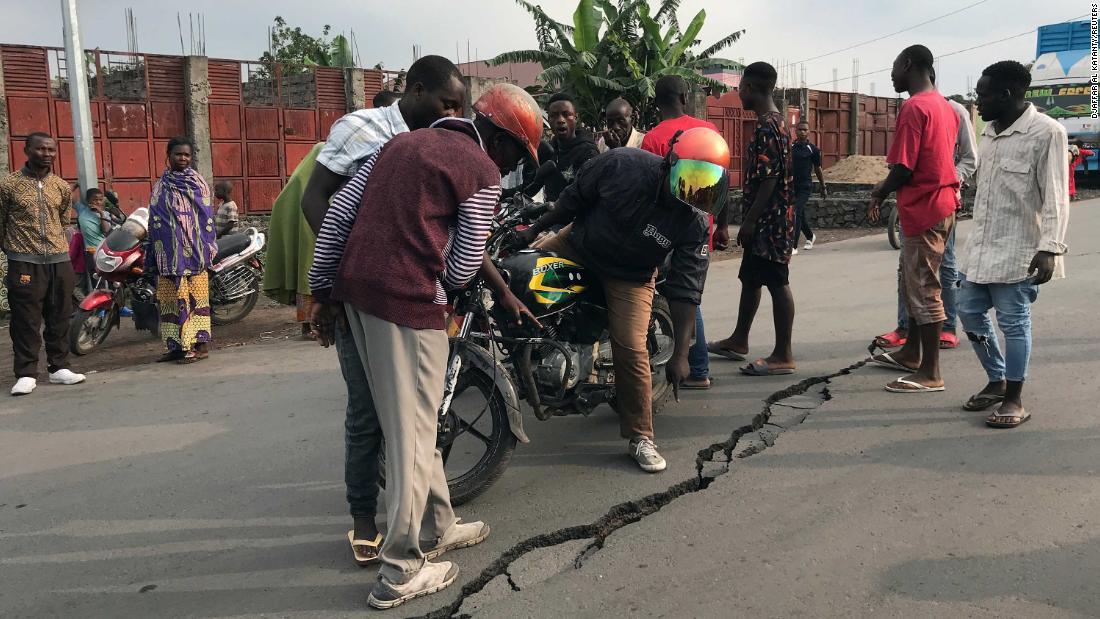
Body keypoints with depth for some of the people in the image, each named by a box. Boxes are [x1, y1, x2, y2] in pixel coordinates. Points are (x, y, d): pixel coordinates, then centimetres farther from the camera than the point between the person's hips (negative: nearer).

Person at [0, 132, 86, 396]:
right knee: (26, 321, -3)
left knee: (59, 319, 8)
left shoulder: (62, 187, 9)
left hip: (59, 261, 4)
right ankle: (26, 374, 3)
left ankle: (59, 367, 18)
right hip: (25, 264, -4)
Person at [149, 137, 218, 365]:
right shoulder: (160, 187, 14)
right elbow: (155, 220, 13)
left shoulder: (198, 183, 5)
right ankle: (178, 345, 11)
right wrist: (154, 252, 9)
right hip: (170, 253, 4)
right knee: (171, 298, 4)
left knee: (196, 296, -5)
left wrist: (208, 248, -7)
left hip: (194, 250, -3)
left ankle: (201, 345, -3)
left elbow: (207, 217, 0)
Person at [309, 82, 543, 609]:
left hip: (354, 287, 8)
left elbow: (337, 213, 13)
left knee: (411, 422, 19)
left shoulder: (402, 142, 19)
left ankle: (438, 527, 34)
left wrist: (321, 288, 15)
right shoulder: (482, 171, -3)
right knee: (412, 433, 2)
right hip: (408, 299, -8)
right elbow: (462, 268, -3)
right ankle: (401, 573, 11)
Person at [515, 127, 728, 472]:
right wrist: (535, 229, 3)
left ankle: (641, 437, 4)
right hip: (577, 245, 2)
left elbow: (685, 289, -20)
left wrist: (680, 354, -23)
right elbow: (574, 197, -7)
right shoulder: (621, 165, -24)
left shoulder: (695, 223, -22)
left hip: (630, 277, -2)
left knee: (632, 351, -12)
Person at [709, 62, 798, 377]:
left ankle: (783, 356, 3)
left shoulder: (767, 127, -17)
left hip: (769, 221, -10)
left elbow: (769, 179, -22)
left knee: (777, 283, -4)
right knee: (750, 278, 18)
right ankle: (739, 340, 31)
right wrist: (749, 220, 21)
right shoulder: (776, 122, 14)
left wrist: (749, 221, -20)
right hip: (767, 220, 10)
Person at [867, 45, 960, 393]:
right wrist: (888, 188, 16)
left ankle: (930, 374, 2)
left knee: (924, 290, -4)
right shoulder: (944, 106, 13)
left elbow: (903, 169, -19)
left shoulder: (914, 107, -16)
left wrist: (879, 194, -1)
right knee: (913, 283, 19)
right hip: (942, 203, 9)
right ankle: (912, 353, 30)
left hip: (923, 210, -9)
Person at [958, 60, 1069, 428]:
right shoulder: (990, 132, 11)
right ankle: (997, 381, 29)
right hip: (981, 245, 8)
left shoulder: (1046, 132, -11)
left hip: (1017, 250, -8)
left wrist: (1049, 248, -22)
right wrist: (976, 240, 18)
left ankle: (1014, 400, 12)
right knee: (969, 311, 11)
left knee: (1013, 322, -1)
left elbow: (1055, 197, -15)